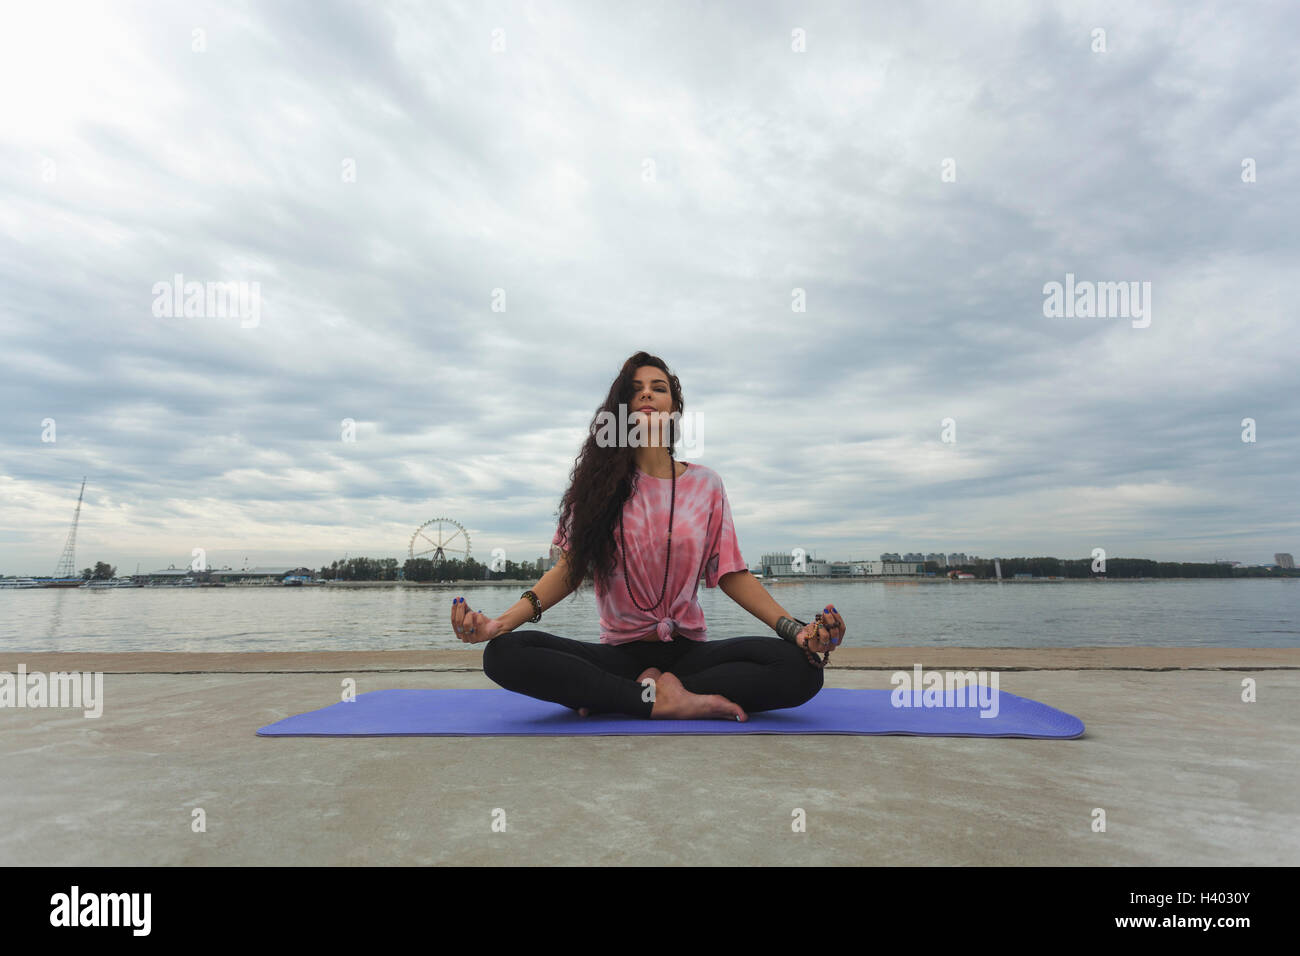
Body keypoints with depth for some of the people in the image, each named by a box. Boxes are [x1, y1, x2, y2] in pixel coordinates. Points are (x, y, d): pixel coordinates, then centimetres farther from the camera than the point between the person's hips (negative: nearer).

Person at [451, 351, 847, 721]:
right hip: (619, 651, -1)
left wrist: (795, 628, -14)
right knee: (503, 655, -27)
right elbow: (570, 570, -2)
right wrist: (501, 622, -18)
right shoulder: (599, 482, 3)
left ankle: (612, 697, -20)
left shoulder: (705, 483, 4)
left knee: (800, 668, -28)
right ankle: (664, 700, -23)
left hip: (689, 649, 1)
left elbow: (730, 573, 2)